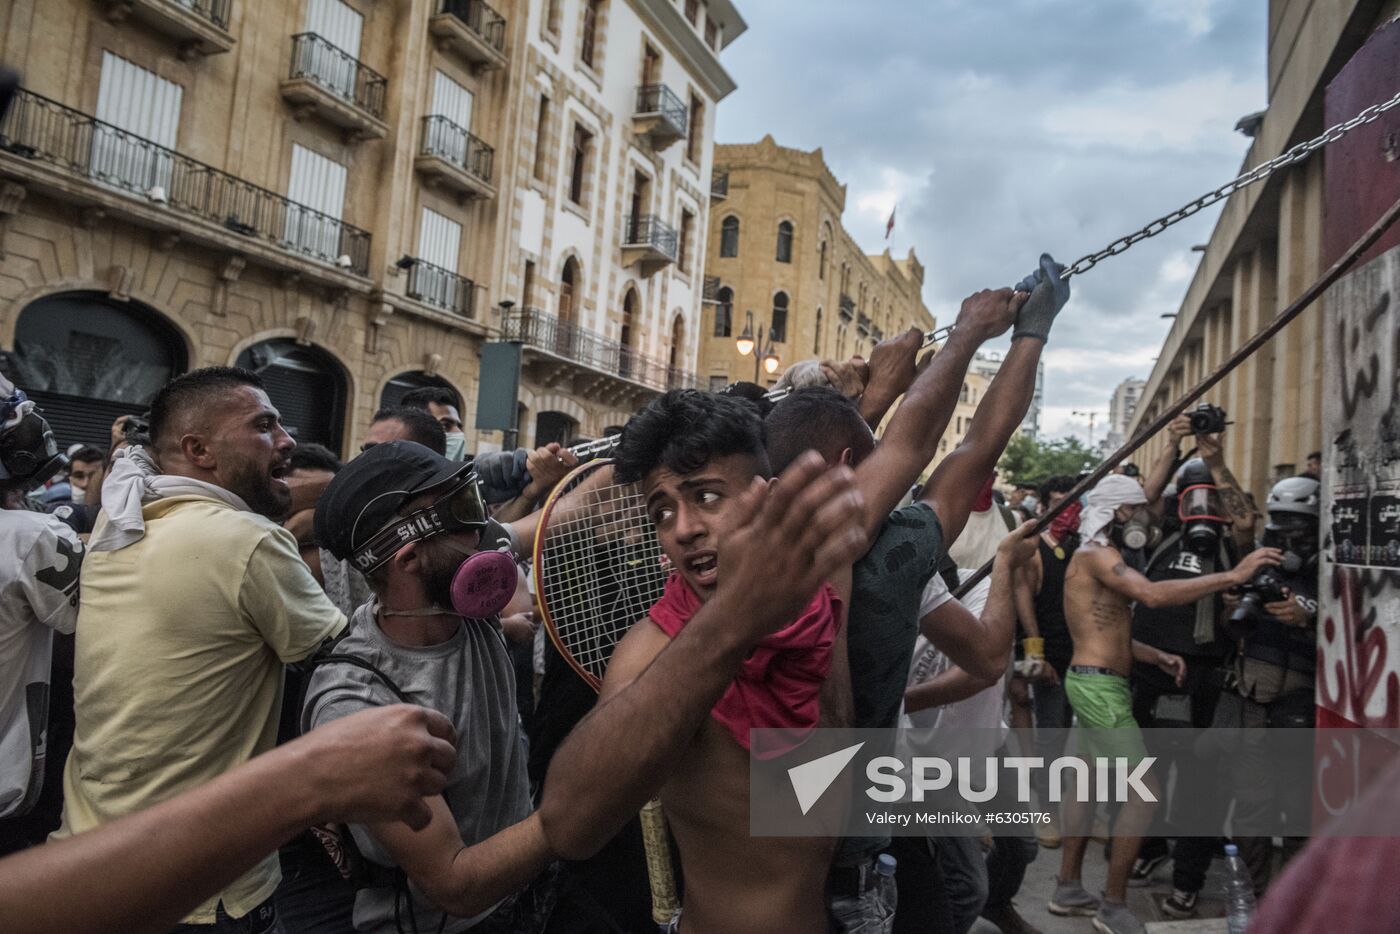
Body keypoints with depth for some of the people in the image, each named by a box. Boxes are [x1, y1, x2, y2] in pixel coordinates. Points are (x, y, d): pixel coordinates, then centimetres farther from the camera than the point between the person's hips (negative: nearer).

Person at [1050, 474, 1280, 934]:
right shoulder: (1097, 554, -14)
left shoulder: (1095, 556, 18)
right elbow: (1152, 594, -32)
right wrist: (1233, 575, -29)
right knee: (1146, 791, -7)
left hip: (1092, 684, 11)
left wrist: (1157, 655, 5)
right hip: (1099, 687, -11)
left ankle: (1068, 889, 25)